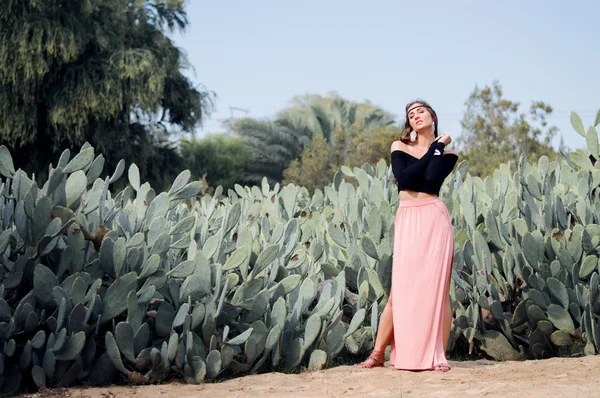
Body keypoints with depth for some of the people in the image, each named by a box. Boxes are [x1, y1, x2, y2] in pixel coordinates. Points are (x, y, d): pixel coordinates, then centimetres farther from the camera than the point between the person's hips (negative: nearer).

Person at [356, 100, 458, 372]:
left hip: (434, 219, -1)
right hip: (406, 221, 1)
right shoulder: (399, 147, 12)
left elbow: (431, 179, -10)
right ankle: (378, 354, 5)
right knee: (400, 290, -2)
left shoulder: (448, 153, 9)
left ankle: (438, 355, 4)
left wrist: (439, 146, 0)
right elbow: (403, 178, -7)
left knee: (436, 289, -2)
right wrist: (433, 147, -2)